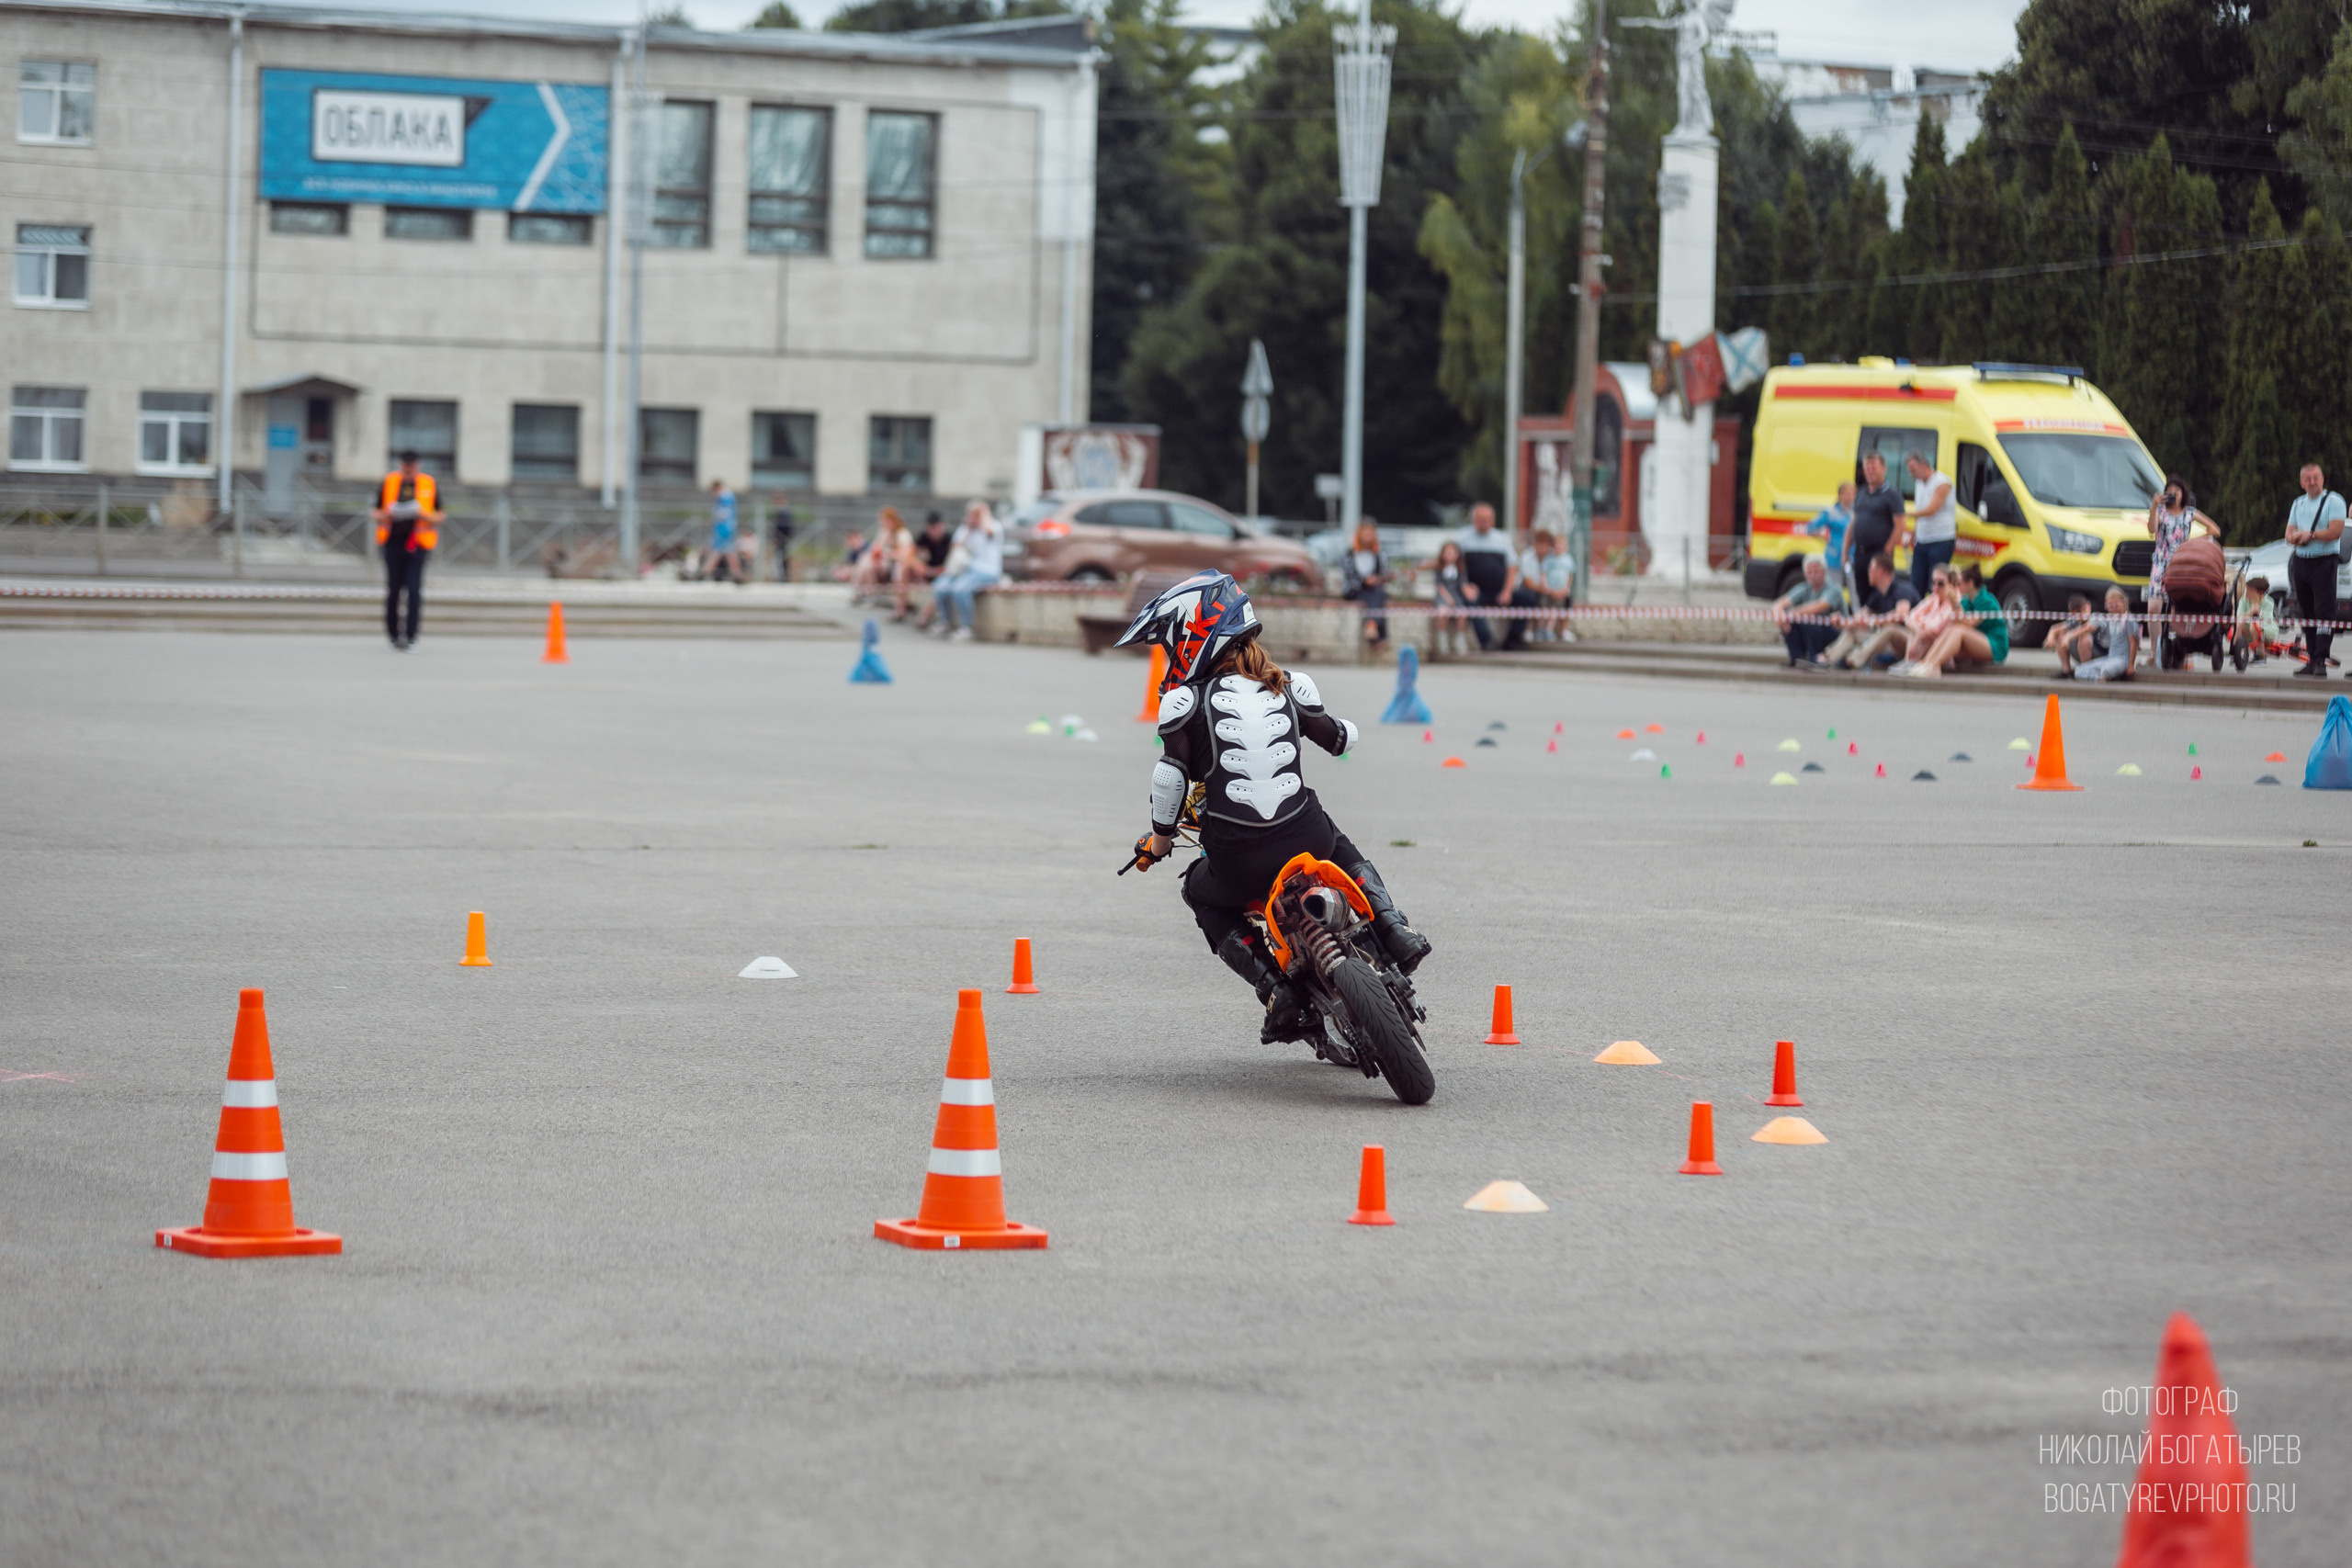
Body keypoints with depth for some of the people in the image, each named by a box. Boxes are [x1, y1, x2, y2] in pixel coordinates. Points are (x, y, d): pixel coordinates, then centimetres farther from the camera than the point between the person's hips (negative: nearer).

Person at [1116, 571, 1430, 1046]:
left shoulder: (1187, 703, -3)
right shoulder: (1288, 689, 10)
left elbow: (1170, 780, -6)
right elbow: (1342, 739, 24)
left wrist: (1158, 841, 12)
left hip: (1238, 863, -4)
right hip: (1307, 841, 4)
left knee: (1200, 893, 29)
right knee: (1345, 851, 38)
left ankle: (1274, 989, 7)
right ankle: (1396, 931, 14)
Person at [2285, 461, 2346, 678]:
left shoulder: (2334, 501, -3)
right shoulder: (2298, 504, 17)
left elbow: (2335, 532, -14)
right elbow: (2289, 534, 12)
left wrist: (2309, 534, -11)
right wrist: (2296, 537, -11)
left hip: (2324, 562, -7)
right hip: (2300, 562, 7)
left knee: (2324, 613, -11)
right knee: (2306, 614, 7)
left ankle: (2320, 661, -16)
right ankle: (2311, 660, 11)